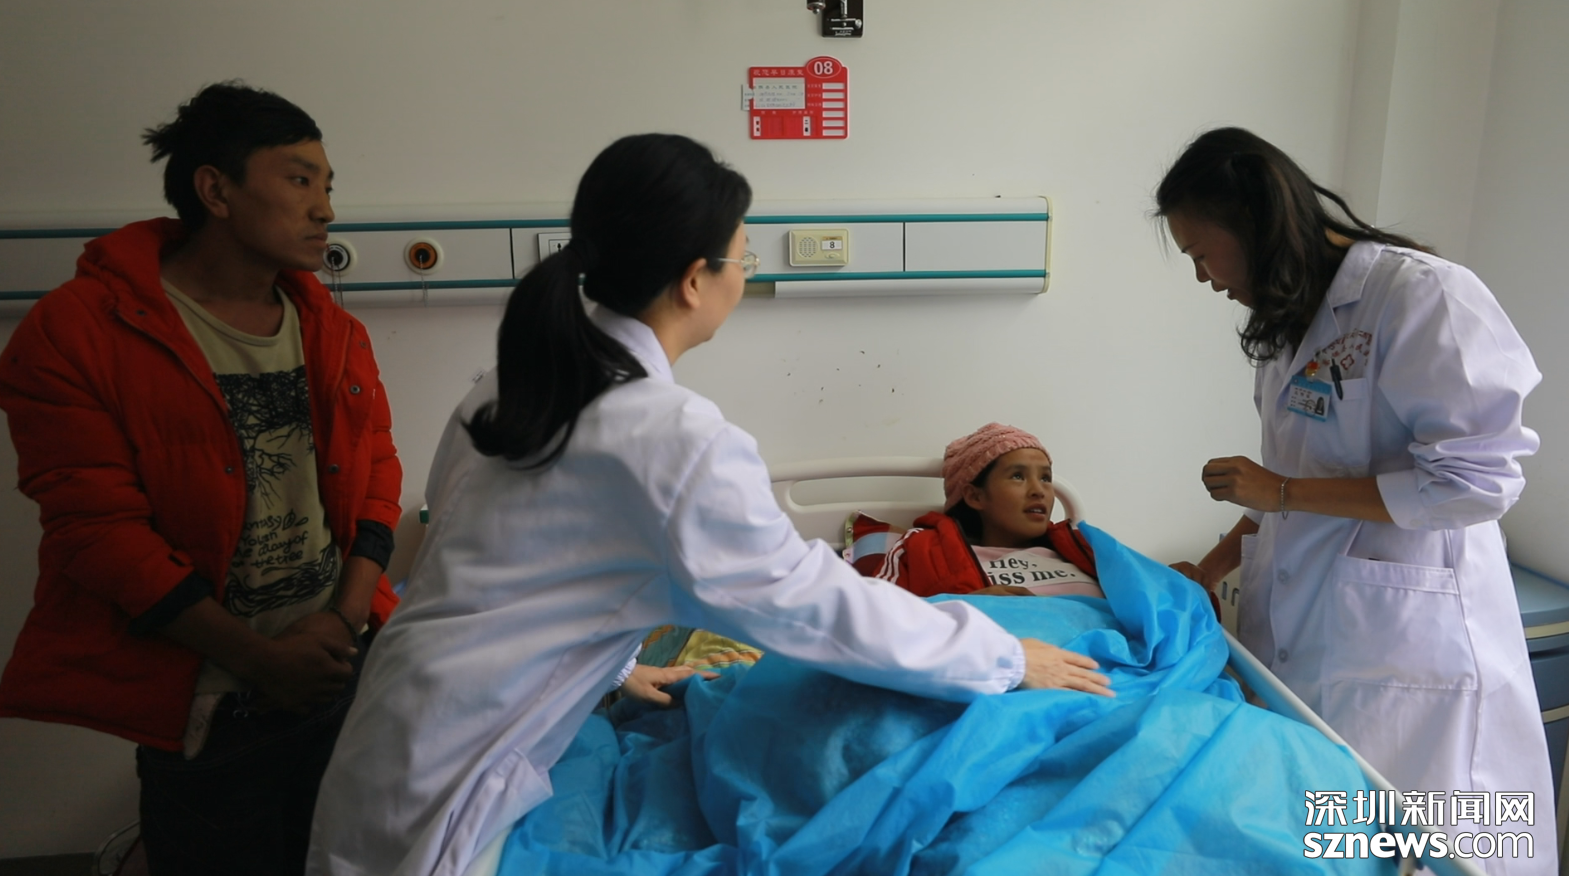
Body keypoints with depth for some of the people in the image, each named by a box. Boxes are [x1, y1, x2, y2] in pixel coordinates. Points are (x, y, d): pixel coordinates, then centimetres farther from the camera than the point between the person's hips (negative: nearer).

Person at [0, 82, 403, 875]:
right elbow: (99, 530, -15)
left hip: (342, 675, 5)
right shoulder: (76, 333, -11)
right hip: (200, 711, -5)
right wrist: (258, 659, -14)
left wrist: (348, 613, -9)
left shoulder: (332, 330, 6)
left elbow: (376, 473, 6)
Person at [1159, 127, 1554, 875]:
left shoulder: (1422, 294, -14)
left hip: (1401, 652, -7)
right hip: (1297, 638, 7)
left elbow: (1477, 479, -18)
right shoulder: (1290, 318, 11)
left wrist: (1280, 492, -15)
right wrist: (1211, 569, 14)